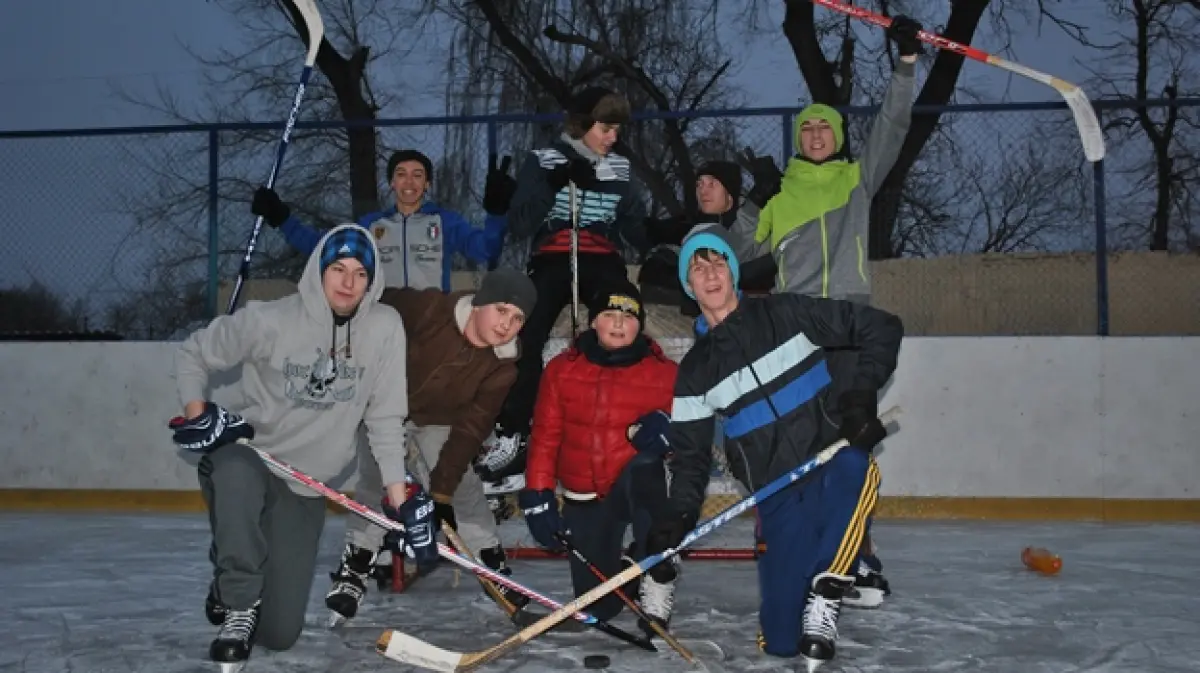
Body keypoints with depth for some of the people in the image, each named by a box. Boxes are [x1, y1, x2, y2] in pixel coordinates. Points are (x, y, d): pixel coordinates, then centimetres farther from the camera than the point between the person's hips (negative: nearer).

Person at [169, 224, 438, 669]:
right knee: (238, 475, -41)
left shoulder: (385, 328, -10)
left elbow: (385, 419, -5)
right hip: (244, 456, -2)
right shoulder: (269, 321, -16)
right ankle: (238, 605, -16)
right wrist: (197, 416, -15)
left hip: (305, 486, 2)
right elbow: (193, 354, -1)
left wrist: (401, 497, -9)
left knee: (279, 633, 1)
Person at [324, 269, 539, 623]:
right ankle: (355, 567, -3)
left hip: (437, 421, 2)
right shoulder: (429, 309, -32)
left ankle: (492, 563, 13)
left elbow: (470, 429, -23)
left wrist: (442, 490, -25)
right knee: (376, 476, -14)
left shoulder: (502, 367, -22)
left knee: (463, 484, -3)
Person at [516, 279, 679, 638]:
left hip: (639, 486, -2)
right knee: (597, 607, 2)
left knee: (643, 465, -39)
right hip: (585, 496, 2)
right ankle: (628, 571, 40)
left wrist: (667, 428, -23)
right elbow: (545, 435, 1)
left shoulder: (665, 373, -2)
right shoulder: (562, 368, 0)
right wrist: (538, 495, -4)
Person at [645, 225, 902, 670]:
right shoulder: (695, 372, 8)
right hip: (779, 497, 2)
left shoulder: (786, 313, 0)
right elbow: (690, 456, 9)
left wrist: (862, 392, -16)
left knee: (855, 471, -41)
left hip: (834, 464, -2)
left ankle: (824, 597, -23)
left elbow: (882, 328, -2)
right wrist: (676, 518, -7)